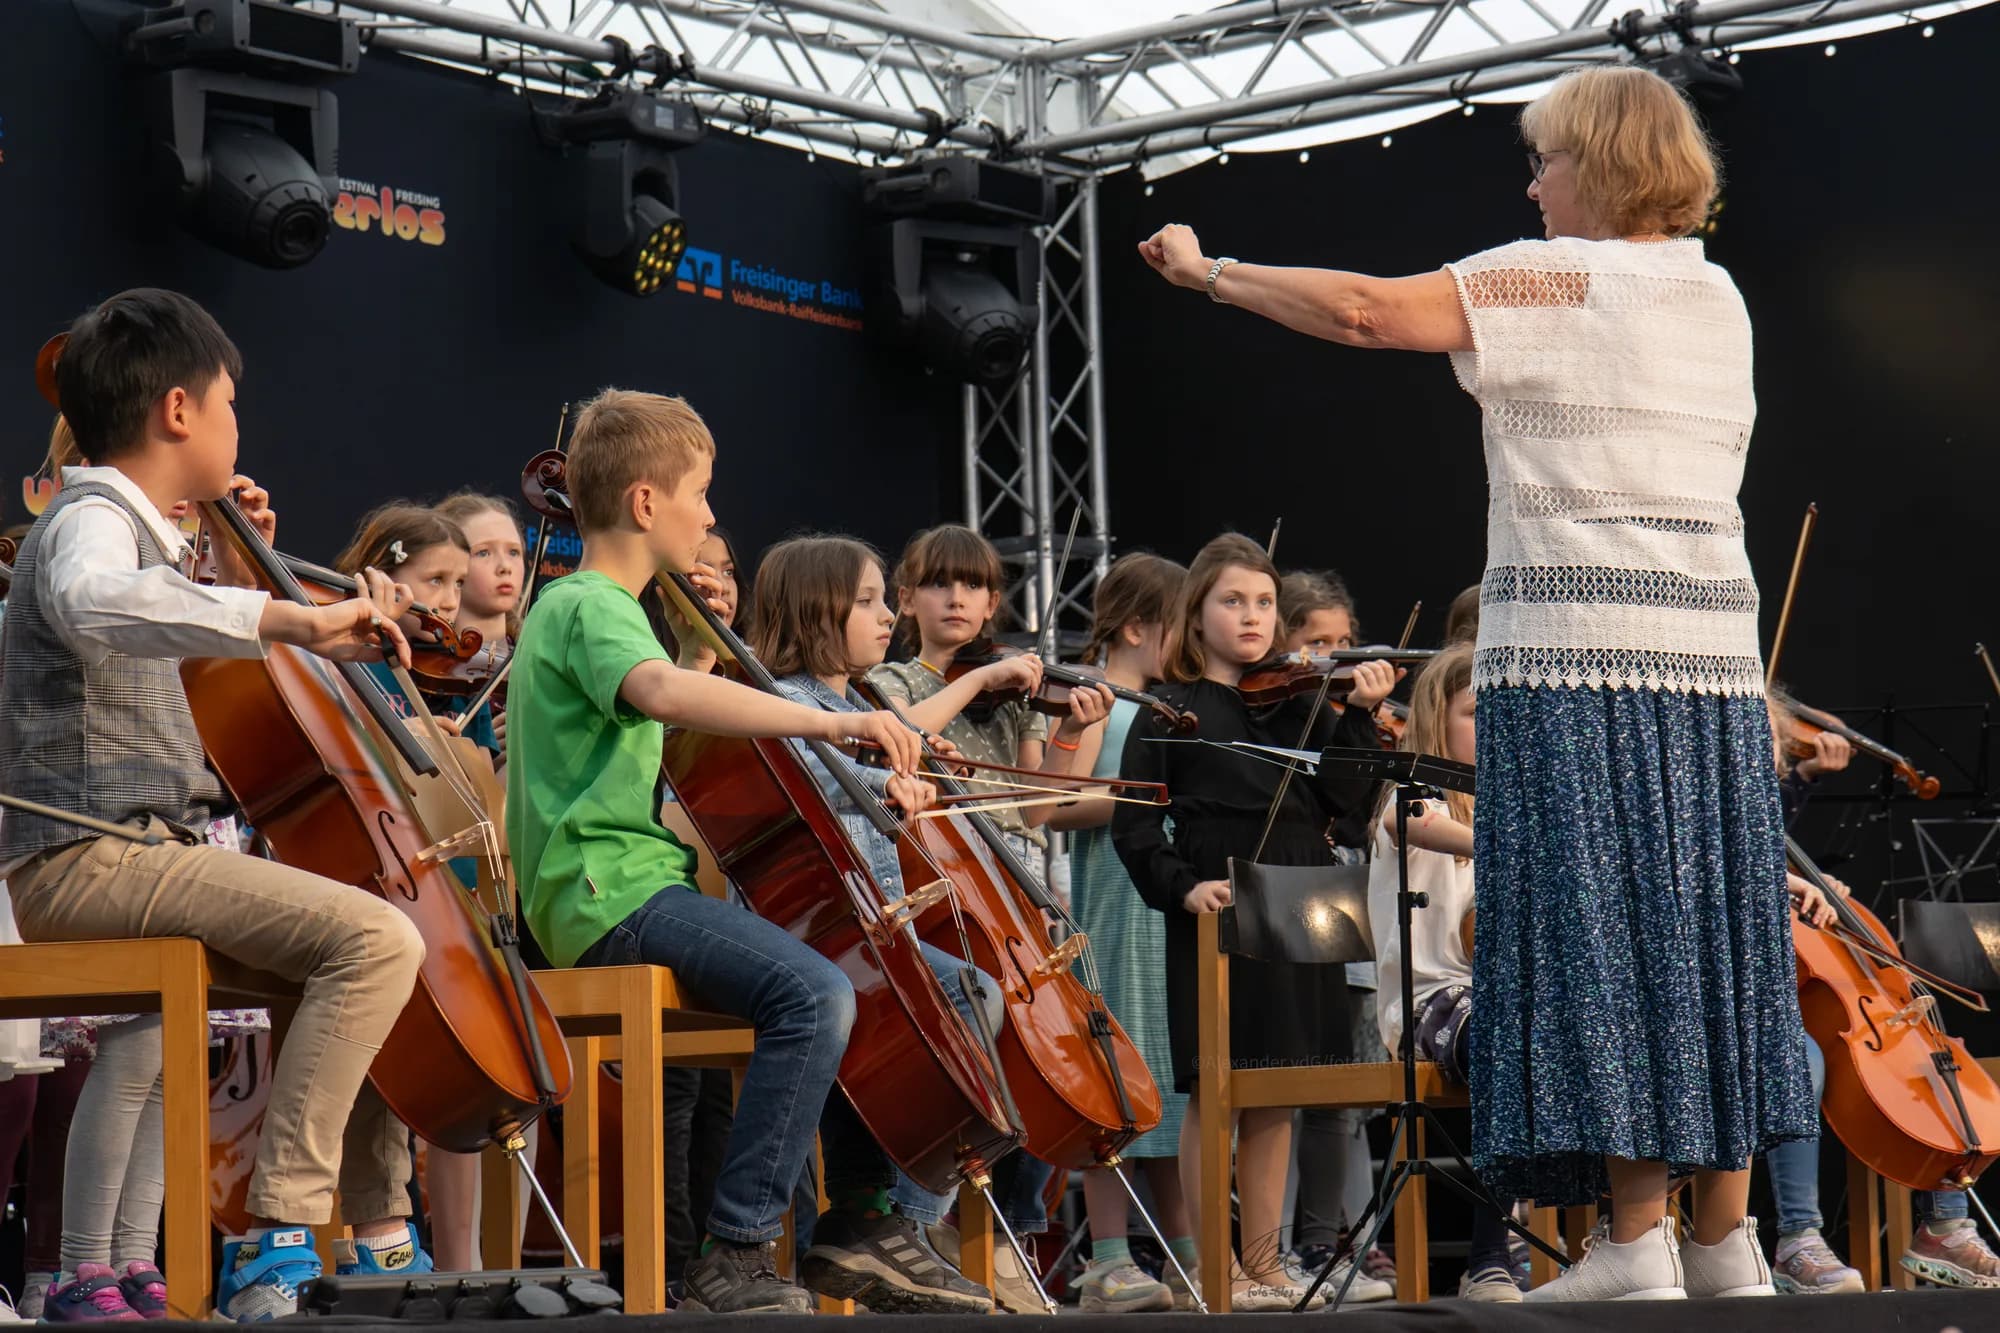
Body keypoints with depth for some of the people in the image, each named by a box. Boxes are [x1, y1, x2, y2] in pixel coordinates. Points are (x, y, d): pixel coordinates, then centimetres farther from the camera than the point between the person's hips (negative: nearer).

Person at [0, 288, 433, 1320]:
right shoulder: (92, 521, -9)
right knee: (376, 939, -27)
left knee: (367, 934, 21)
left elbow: (169, 646, 40)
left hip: (142, 853, 11)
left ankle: (380, 1236, 18)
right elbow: (94, 603, -36)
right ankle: (279, 1236, -27)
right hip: (89, 858, -11)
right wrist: (281, 617, -41)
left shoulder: (127, 526, 22)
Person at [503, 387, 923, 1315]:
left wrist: (701, 644, 18)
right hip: (612, 897, -11)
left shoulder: (586, 607, 22)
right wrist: (829, 721, -38)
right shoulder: (589, 608, -10)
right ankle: (738, 1252, -26)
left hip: (642, 883, 11)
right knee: (814, 993, -29)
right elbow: (662, 694, -34)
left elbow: (679, 719, 32)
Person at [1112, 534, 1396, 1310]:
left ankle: (1263, 1262, 17)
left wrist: (1360, 718, -8)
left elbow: (1343, 801, 2)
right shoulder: (1172, 711, 2)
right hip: (1217, 918, -4)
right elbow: (1134, 827, -3)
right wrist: (1181, 887, -17)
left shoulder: (1300, 706, 13)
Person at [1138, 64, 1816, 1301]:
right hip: (1715, 648, 7)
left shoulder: (1562, 277, -5)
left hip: (1579, 643, -7)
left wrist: (1210, 270, -2)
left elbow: (1366, 309, -14)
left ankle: (1638, 1242, -7)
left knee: (1598, 928, -6)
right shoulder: (1719, 296, 16)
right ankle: (1727, 1236, 14)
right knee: (1707, 928, 10)